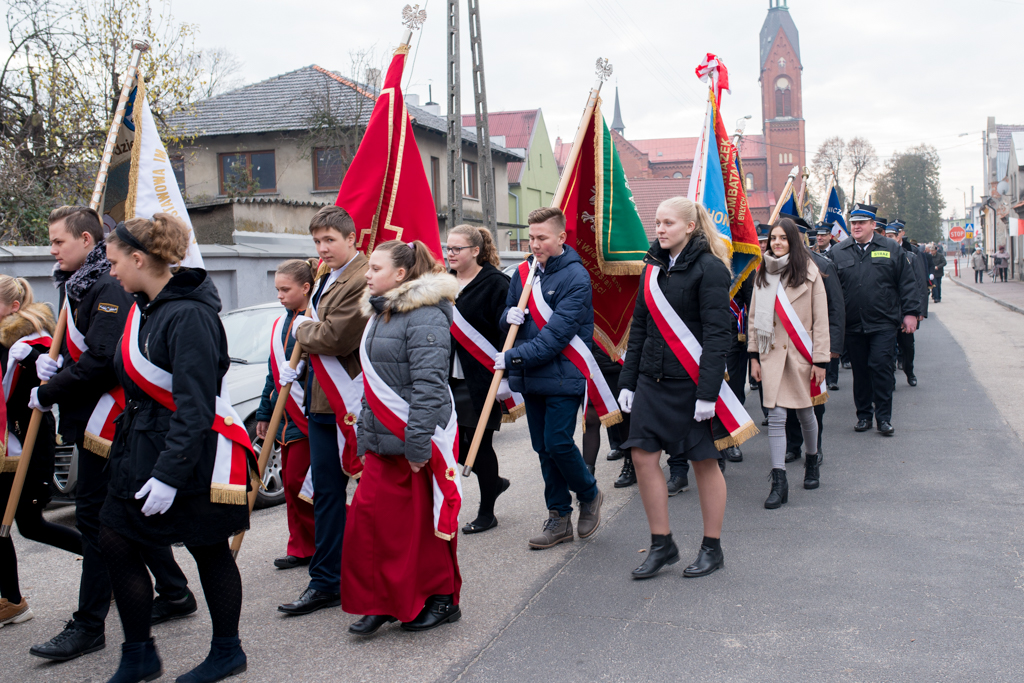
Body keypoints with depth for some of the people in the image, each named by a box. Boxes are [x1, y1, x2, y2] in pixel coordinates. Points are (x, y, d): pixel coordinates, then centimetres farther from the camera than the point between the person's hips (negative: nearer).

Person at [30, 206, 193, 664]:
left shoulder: (109, 287, -16)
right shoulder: (79, 286, 16)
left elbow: (101, 360, -24)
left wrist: (46, 393, -14)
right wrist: (57, 367, 2)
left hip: (106, 417, -10)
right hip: (94, 416, 10)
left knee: (95, 516, -4)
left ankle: (89, 626, 4)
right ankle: (174, 594, 26)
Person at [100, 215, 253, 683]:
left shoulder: (188, 315, -21)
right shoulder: (143, 307, 8)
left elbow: (194, 406, -24)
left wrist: (170, 473, -25)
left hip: (193, 453, -9)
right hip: (141, 447, 9)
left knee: (209, 552, 6)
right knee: (115, 542, 8)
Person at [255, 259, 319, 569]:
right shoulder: (280, 325, 14)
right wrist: (264, 413, 19)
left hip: (308, 416, -8)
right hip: (285, 416, 8)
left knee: (297, 481, -6)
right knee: (290, 482, 11)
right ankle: (301, 548, 19)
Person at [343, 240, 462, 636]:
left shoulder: (425, 317, -16)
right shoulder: (379, 314, 15)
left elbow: (428, 385, -22)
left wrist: (417, 444, -24)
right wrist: (364, 436, 20)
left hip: (417, 442, -9)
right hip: (383, 440, 9)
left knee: (423, 522, 3)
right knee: (369, 516, 7)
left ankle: (441, 601, 20)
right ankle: (382, 602, 19)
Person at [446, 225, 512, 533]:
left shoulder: (495, 283, -9)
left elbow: (505, 330, -13)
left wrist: (503, 374, -20)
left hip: (481, 379, -6)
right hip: (450, 378, 7)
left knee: (478, 442, 1)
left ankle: (486, 513, 17)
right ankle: (494, 482, 32)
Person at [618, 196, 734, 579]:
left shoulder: (709, 268, -10)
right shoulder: (653, 266, 11)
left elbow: (718, 333, -15)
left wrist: (708, 391, -21)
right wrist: (628, 381, 9)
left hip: (691, 383, -6)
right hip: (652, 379, 7)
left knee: (704, 461, 6)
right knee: (643, 456, 3)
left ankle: (712, 549, 21)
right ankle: (662, 545, 18)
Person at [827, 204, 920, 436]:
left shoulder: (890, 249, 5)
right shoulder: (837, 252, 6)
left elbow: (907, 283, 6)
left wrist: (910, 312, 1)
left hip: (883, 323, -1)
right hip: (852, 324, 2)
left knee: (881, 367, -6)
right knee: (860, 371, 7)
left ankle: (884, 418, 4)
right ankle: (864, 415, 20)